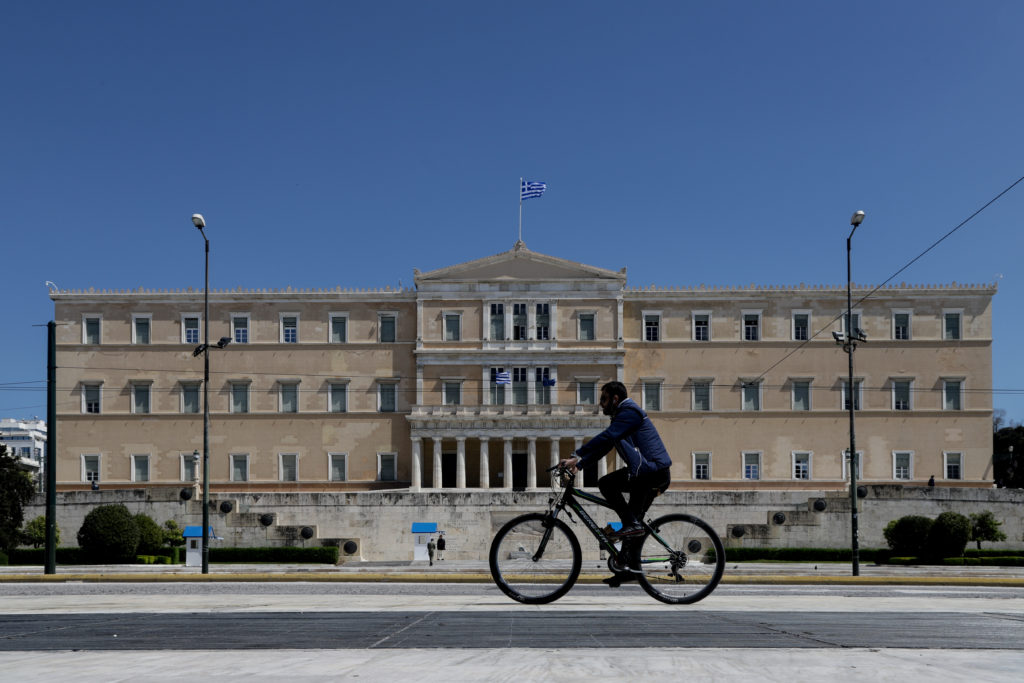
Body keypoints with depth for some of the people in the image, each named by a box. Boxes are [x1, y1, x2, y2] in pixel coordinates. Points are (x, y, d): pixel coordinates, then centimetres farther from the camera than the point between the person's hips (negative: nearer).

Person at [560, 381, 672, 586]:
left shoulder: (629, 412, -10)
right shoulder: (624, 415, 22)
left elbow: (606, 438, -23)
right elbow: (603, 446, 20)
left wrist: (577, 457, -24)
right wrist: (579, 464, 10)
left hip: (651, 470, -11)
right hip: (654, 475, 11)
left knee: (606, 483, -17)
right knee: (633, 522, 12)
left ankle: (631, 524, -14)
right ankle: (633, 568, 15)